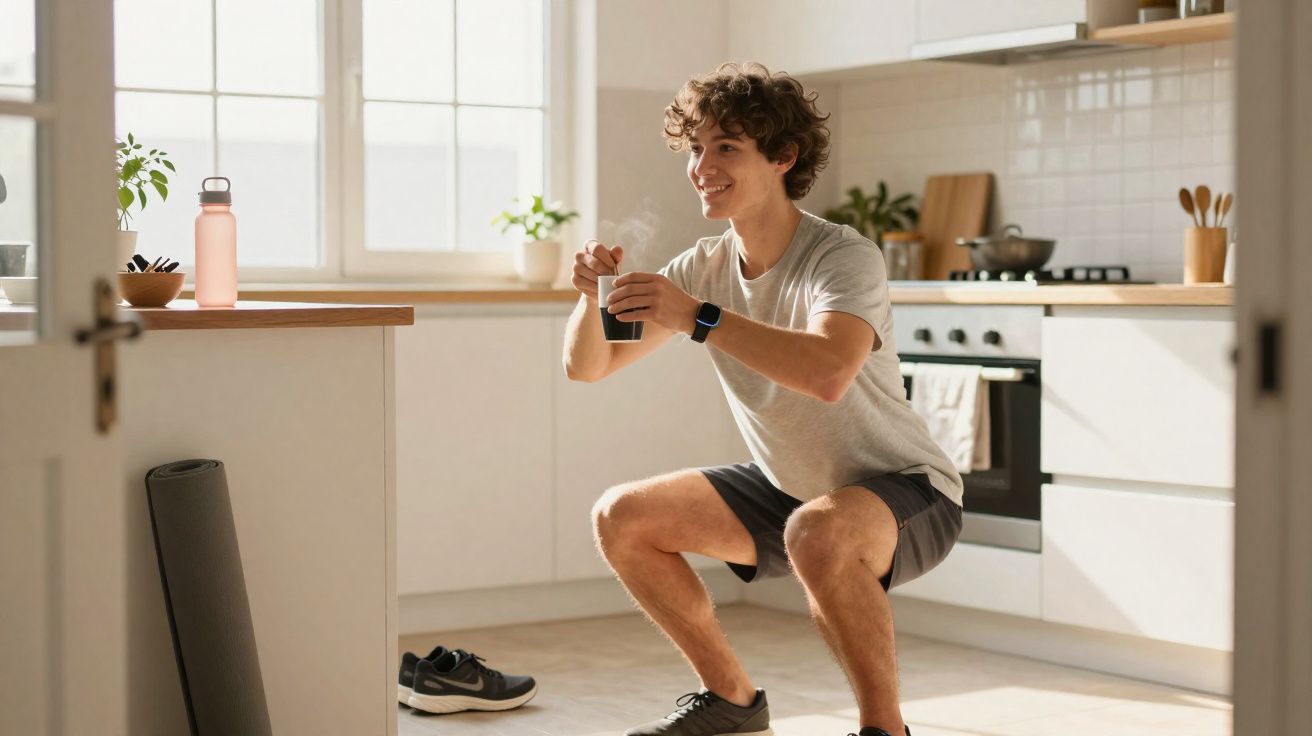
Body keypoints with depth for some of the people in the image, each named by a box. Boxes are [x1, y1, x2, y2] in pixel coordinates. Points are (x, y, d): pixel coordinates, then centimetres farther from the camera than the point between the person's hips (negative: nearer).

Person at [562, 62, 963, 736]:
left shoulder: (844, 258, -24)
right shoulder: (703, 268, -3)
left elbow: (829, 372, -45)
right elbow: (587, 367, -2)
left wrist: (698, 316, -44)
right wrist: (593, 296, -22)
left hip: (905, 494, -7)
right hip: (787, 488, 8)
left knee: (817, 532, -39)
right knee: (620, 518, 0)